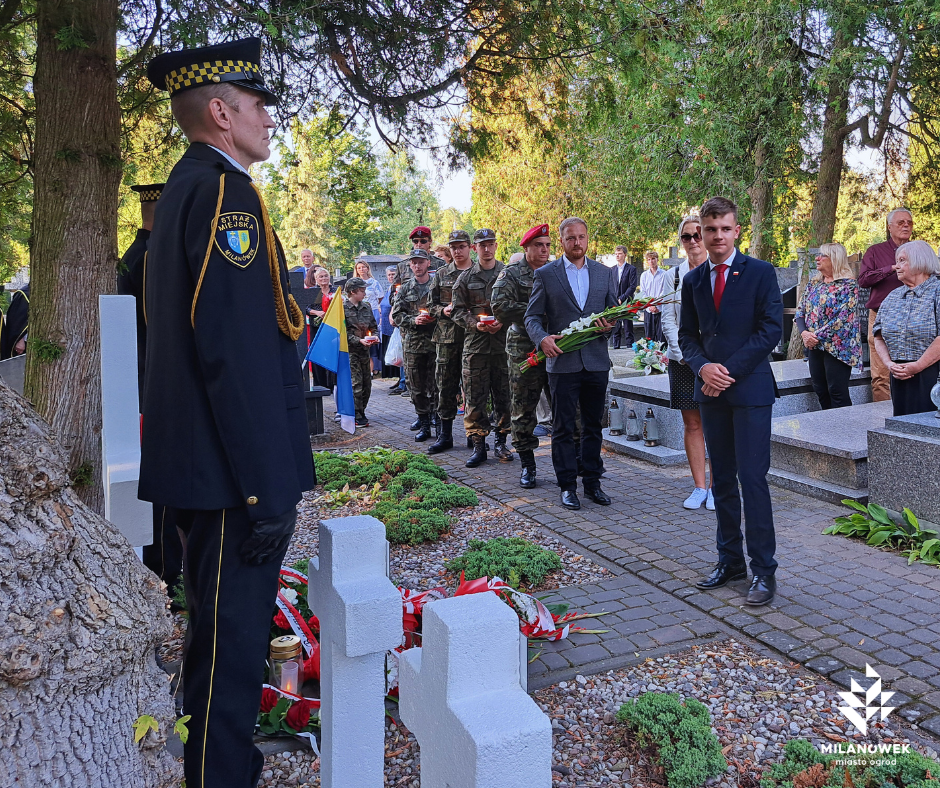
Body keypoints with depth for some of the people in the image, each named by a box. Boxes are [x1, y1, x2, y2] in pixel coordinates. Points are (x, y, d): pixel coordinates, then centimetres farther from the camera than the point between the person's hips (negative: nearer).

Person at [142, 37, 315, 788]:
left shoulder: (185, 188, 17)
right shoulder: (225, 191, -14)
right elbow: (236, 352, -23)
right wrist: (266, 490, -21)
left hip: (198, 466, 11)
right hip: (232, 473, -11)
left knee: (219, 632, 22)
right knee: (232, 644, 1)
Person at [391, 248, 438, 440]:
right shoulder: (405, 289, 10)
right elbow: (396, 315, 7)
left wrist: (436, 317, -14)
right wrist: (413, 320, -10)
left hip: (435, 341, -2)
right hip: (413, 343, 2)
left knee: (435, 385, -1)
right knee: (417, 386, 5)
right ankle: (423, 423, 15)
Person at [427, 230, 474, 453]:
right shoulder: (441, 275, 11)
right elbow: (432, 306, 13)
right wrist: (444, 310, -8)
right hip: (446, 336, 2)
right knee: (445, 385, 5)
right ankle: (445, 434, 15)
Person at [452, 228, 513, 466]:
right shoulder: (465, 278, 9)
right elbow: (457, 310, 7)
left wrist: (503, 322, -11)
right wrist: (475, 323, -10)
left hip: (503, 342, 0)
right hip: (475, 343, 1)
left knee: (504, 395, 4)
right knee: (474, 397, 1)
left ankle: (501, 442, 17)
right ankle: (478, 445, 9)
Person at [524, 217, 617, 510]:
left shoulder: (604, 273, 11)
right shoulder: (545, 274, 3)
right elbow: (532, 316, 2)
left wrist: (610, 325, -9)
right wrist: (541, 338, -17)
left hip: (596, 361, 3)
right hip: (562, 361, -2)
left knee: (593, 425, 10)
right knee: (563, 427, 2)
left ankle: (592, 482, 21)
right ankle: (567, 486, 12)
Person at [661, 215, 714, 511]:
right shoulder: (674, 276, 10)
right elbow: (667, 319, 7)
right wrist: (684, 352, -5)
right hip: (682, 360, 3)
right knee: (691, 424, 5)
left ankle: (715, 486, 10)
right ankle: (699, 487, 13)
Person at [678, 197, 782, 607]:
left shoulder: (760, 273, -3)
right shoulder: (693, 281, 11)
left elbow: (771, 329, -8)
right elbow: (687, 334, 12)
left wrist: (730, 370, -14)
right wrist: (703, 367, -8)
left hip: (750, 389, -5)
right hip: (711, 391, 5)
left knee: (752, 478, -7)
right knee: (722, 479, 10)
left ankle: (764, 569, 3)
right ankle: (730, 560, 21)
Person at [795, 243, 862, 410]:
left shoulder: (848, 285, -7)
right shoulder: (813, 284, 13)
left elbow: (843, 319, -16)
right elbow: (800, 312, 9)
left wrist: (818, 336, -18)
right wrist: (804, 332, -10)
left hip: (837, 347, -7)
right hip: (814, 346, 7)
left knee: (837, 392, -5)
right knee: (820, 390, 10)